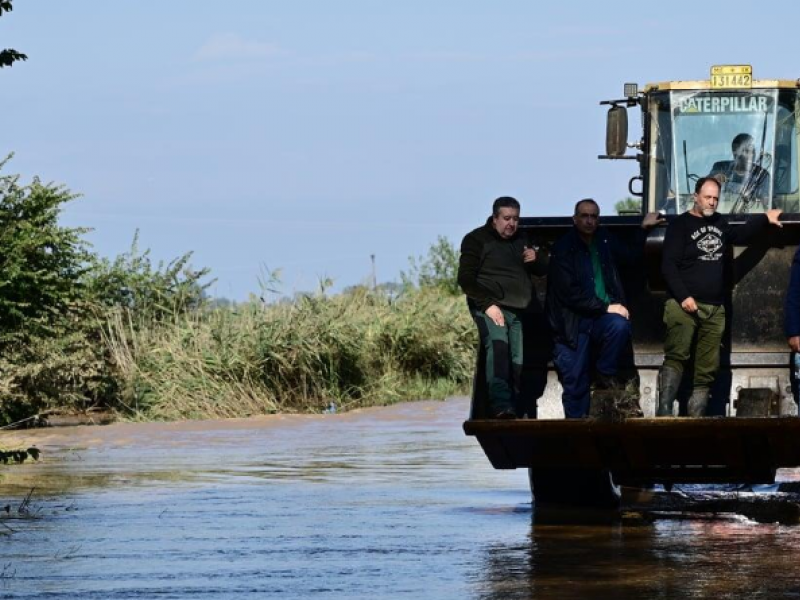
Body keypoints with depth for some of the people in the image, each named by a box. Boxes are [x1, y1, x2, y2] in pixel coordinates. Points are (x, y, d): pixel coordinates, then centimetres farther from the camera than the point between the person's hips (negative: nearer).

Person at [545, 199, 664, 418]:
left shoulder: (604, 241, 10)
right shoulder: (563, 249, -7)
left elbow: (630, 256, 31)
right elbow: (570, 293, -15)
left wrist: (644, 229, 23)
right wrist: (606, 308, -16)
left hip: (604, 317, 3)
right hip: (574, 323, -3)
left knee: (620, 325, -31)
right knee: (576, 383, -8)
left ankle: (605, 375, -11)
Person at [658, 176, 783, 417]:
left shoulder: (719, 223, 17)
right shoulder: (680, 225, -3)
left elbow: (738, 235, 39)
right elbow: (668, 265, -10)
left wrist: (764, 218, 35)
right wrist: (683, 297, -19)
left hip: (715, 309, 6)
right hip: (684, 305, -6)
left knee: (707, 369, 2)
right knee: (676, 357, -22)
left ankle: (695, 418, 4)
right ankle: (664, 412, -31)